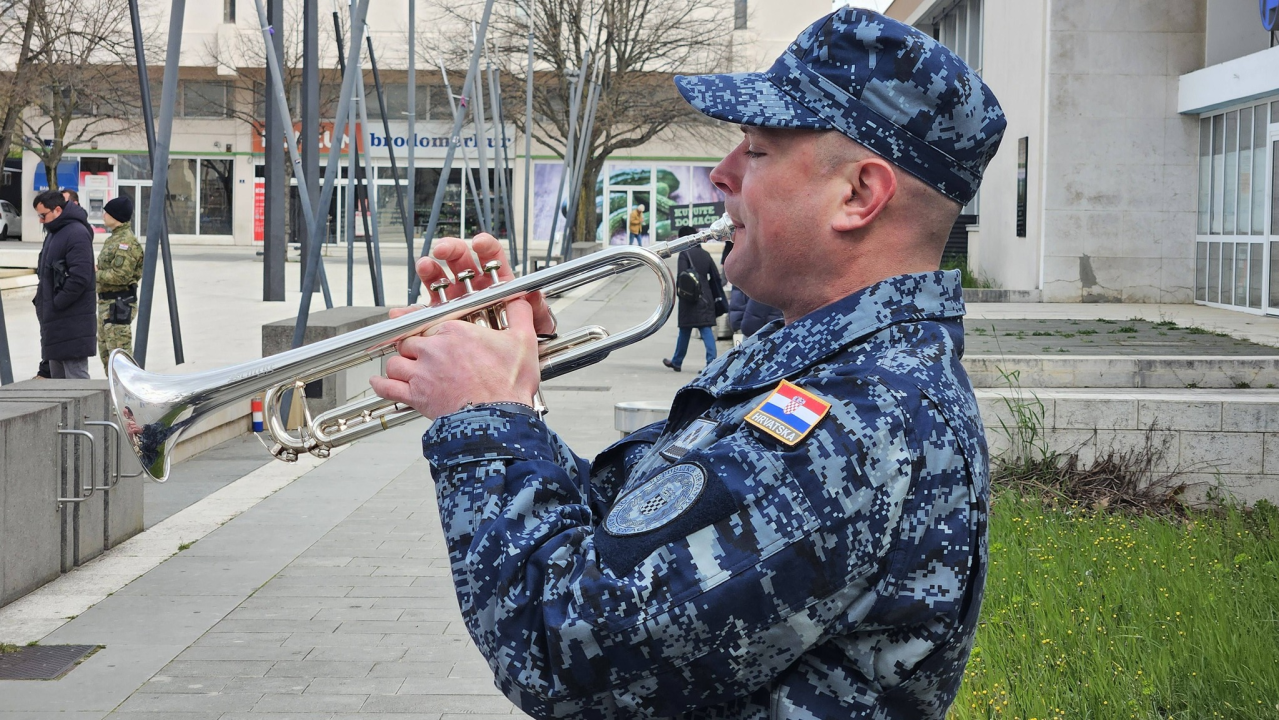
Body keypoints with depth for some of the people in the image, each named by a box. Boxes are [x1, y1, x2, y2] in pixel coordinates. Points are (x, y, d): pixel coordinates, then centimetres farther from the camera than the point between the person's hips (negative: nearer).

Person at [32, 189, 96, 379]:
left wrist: (56, 303, -19)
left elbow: (80, 277, -24)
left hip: (72, 322, -10)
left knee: (75, 377, -9)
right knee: (57, 375, 16)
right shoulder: (54, 233, 16)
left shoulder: (77, 234, -16)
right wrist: (42, 298, 11)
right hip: (55, 320, 10)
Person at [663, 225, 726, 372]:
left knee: (685, 330, 8)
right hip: (705, 297, 4)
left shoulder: (684, 254, -7)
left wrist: (678, 291, -6)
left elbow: (681, 275, -17)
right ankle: (712, 361, -14)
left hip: (690, 299, -4)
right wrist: (716, 297, 18)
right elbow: (715, 277, 12)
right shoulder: (705, 254, 11)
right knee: (706, 329, 0)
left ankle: (677, 362, 22)